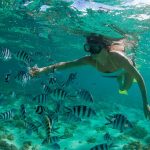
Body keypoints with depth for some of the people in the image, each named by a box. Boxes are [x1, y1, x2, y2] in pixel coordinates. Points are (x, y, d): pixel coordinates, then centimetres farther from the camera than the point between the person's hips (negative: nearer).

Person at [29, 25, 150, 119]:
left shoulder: (116, 57, -51)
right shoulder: (91, 60, -39)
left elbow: (139, 78, -46)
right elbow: (67, 64, -45)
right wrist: (44, 69, -61)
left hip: (127, 67, -4)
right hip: (115, 72, 4)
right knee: (121, 88, 29)